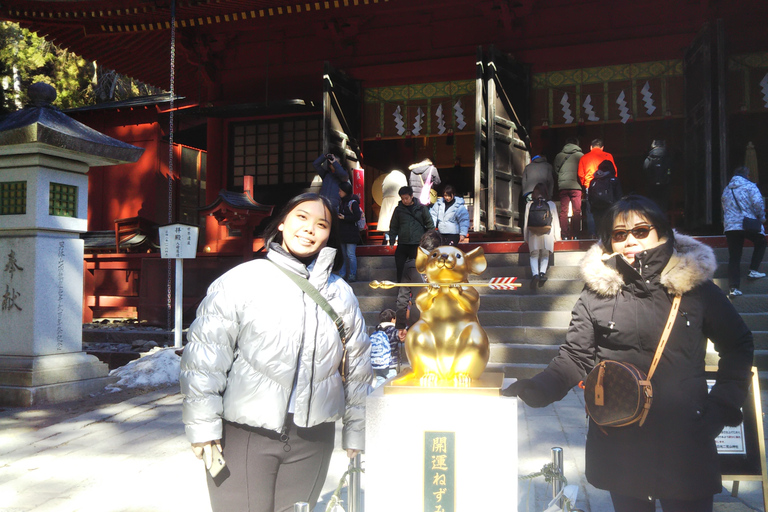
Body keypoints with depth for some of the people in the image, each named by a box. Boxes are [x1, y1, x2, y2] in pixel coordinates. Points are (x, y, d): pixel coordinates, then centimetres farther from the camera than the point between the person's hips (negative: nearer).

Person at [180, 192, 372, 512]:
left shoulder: (340, 294, 8)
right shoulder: (242, 281, -4)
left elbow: (358, 367, 15)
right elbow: (204, 358, -4)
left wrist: (356, 432, 16)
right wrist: (203, 425, -6)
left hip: (313, 440, 3)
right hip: (244, 436, -3)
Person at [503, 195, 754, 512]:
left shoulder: (695, 285, -1)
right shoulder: (597, 291, -2)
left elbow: (738, 345, 10)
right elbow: (575, 357, -1)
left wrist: (724, 405, 0)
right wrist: (539, 389, -18)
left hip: (685, 439, 0)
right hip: (619, 440, 1)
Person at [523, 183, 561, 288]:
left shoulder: (529, 205, 0)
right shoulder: (551, 204, 1)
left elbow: (526, 221, 3)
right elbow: (556, 221, 5)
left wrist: (526, 237, 12)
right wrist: (557, 236, 14)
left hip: (533, 234, 0)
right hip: (547, 234, 0)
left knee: (534, 255, 8)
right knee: (545, 255, 12)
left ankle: (535, 273, -15)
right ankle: (542, 272, -13)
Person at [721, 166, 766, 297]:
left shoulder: (726, 190, 17)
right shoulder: (750, 186, -1)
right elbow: (758, 203, -14)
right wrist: (761, 218, 1)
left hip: (730, 227, 5)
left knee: (734, 257, 5)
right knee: (760, 243, 24)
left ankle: (733, 287, -1)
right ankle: (753, 270, 13)